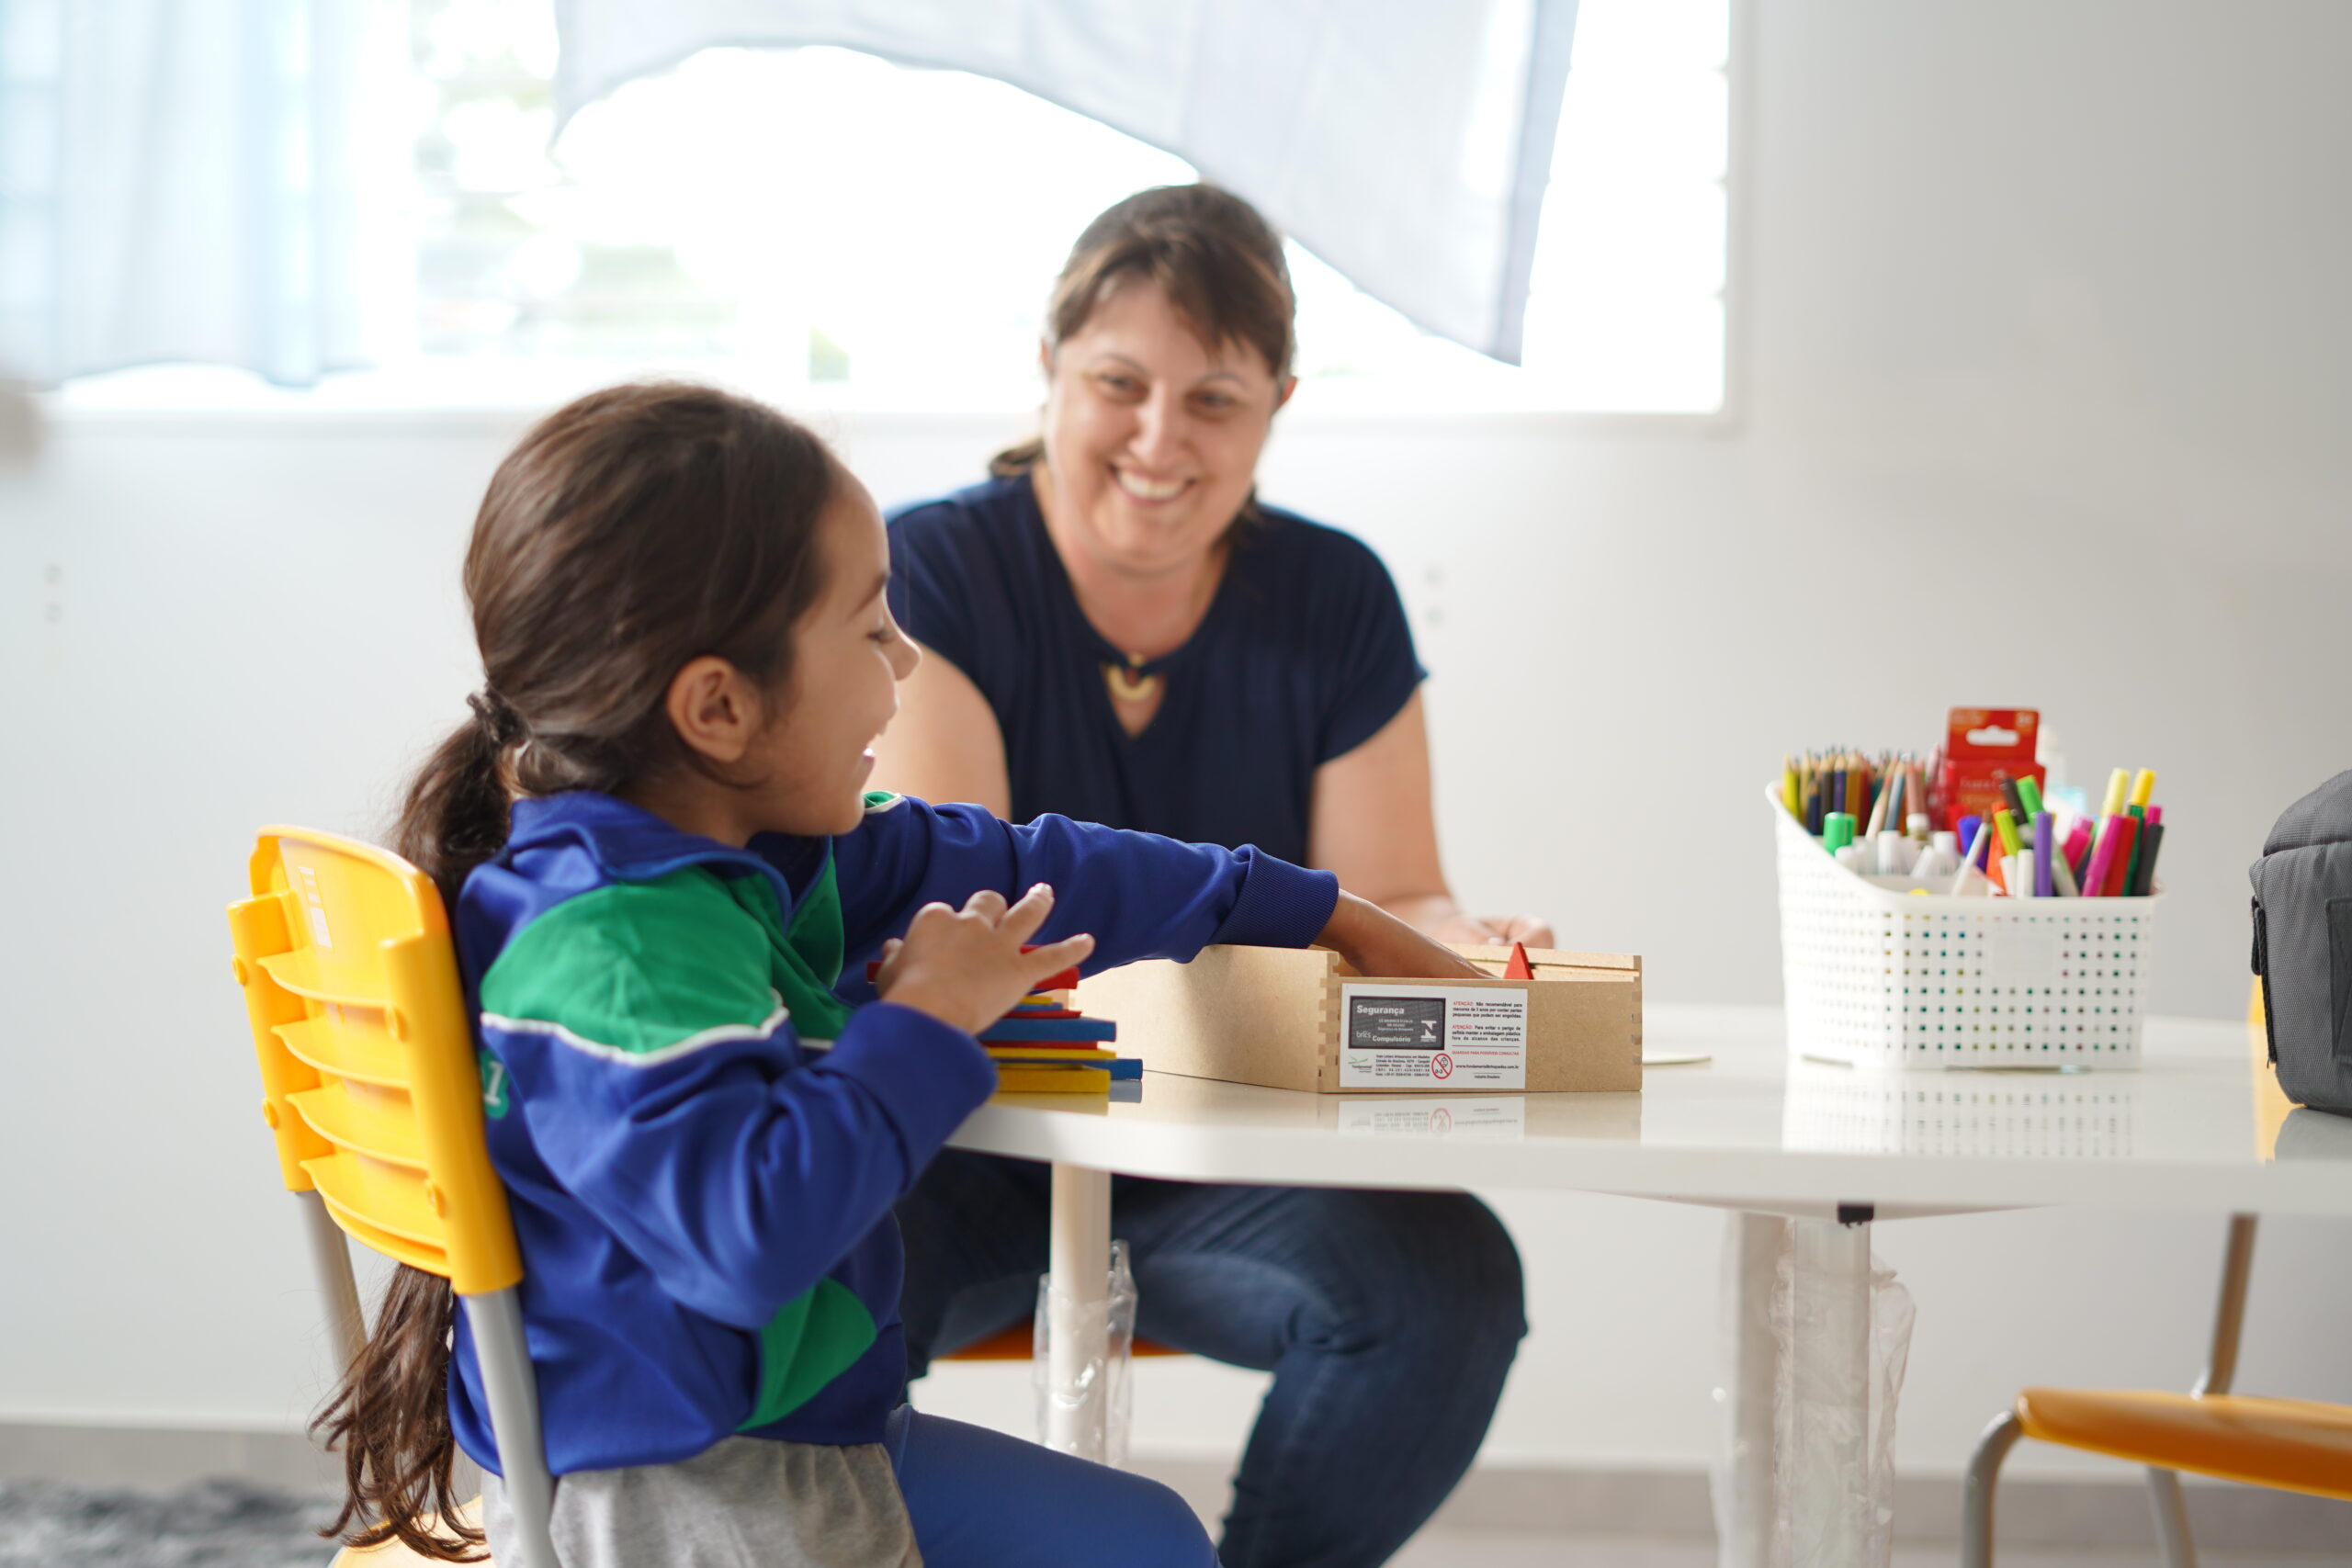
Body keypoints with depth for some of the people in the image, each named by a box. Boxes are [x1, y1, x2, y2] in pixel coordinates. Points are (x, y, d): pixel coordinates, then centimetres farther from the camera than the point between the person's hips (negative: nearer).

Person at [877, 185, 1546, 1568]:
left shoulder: (1334, 601, 6)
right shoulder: (930, 573, -6)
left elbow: (1385, 903, 3)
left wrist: (1464, 947, -23)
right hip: (954, 1149, -3)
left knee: (1449, 1278, -25)